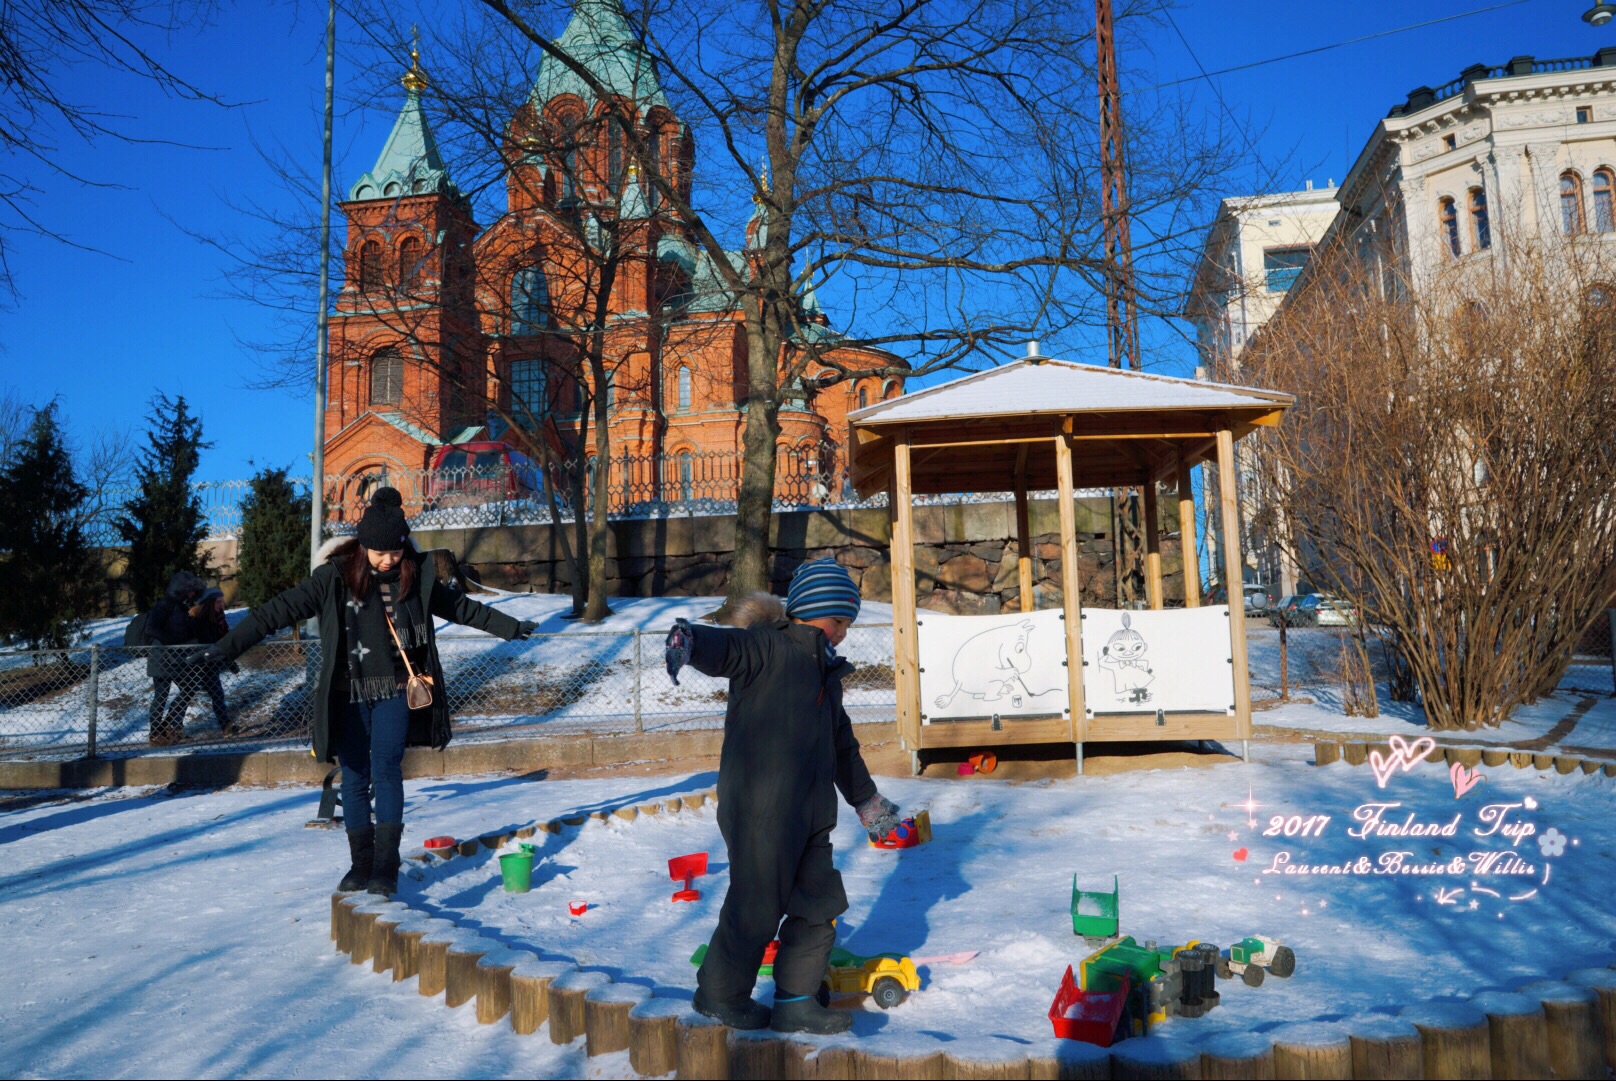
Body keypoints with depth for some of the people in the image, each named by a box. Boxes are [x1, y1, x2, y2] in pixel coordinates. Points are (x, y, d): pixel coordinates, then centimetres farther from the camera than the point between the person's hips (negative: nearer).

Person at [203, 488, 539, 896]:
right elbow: (281, 609, -5)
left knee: (386, 768, -10)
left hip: (394, 690, 0)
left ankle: (386, 865, -3)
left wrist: (512, 627, 18)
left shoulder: (417, 575, -1)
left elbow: (462, 607, 12)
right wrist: (230, 645, -9)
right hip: (349, 694, 0)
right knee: (354, 776, 6)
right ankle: (361, 865, 18)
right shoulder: (335, 576, -7)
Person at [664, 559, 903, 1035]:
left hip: (810, 815, 9)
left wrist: (867, 801, 37)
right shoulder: (768, 647, -7)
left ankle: (794, 1003, 25)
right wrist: (687, 640, -51)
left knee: (820, 906, 11)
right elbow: (724, 647, -28)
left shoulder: (826, 672, 20)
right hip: (760, 808, -9)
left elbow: (843, 746, 30)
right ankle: (719, 994, 24)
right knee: (757, 905, 2)